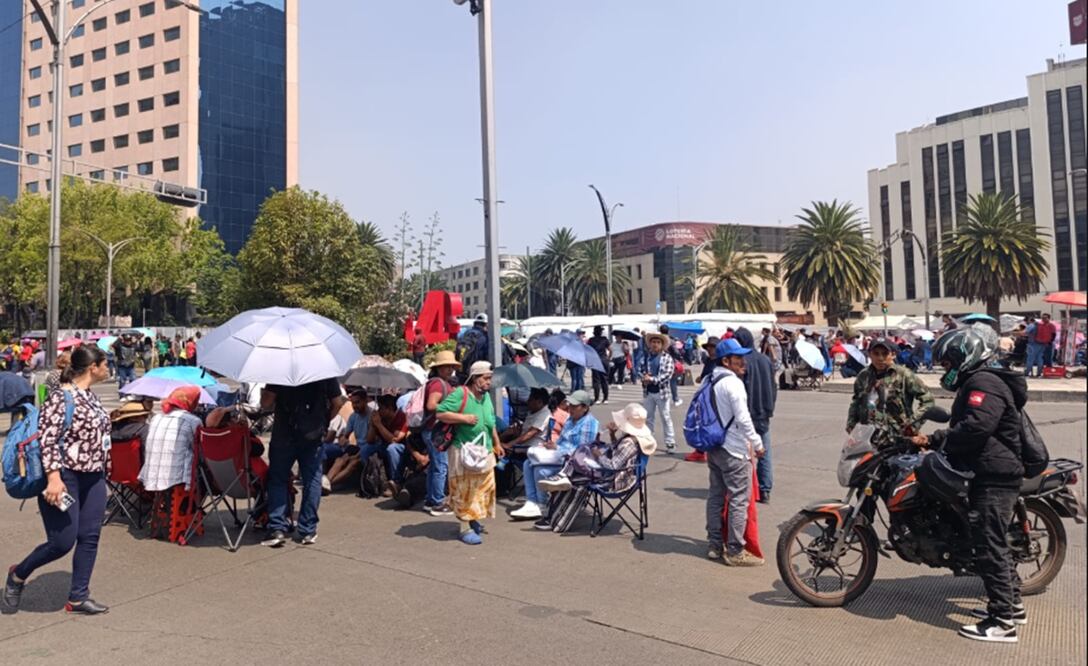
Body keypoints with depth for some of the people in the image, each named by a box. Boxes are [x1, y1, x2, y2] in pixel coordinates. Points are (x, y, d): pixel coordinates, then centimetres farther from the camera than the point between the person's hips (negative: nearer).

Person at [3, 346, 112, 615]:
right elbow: (47, 439, -21)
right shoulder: (61, 397, -16)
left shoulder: (91, 396, 10)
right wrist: (54, 477, -27)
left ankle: (78, 597, 17)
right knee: (63, 542, -3)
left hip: (93, 478, 8)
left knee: (89, 538, 7)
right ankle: (18, 575, 25)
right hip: (65, 478, -8)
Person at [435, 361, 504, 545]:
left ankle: (473, 519, 31)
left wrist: (497, 444, 21)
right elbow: (440, 414, -16)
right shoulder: (460, 394, -12)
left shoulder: (486, 396, 13)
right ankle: (465, 528, 7)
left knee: (483, 488, 12)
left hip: (485, 452, 8)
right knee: (464, 490, -2)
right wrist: (464, 418, -20)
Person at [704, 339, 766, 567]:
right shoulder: (733, 383, -17)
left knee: (716, 496, 14)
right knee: (739, 500, -3)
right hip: (734, 451, -9)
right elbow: (743, 418, -20)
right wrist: (757, 443, -10)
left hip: (714, 448, 9)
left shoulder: (712, 382, 11)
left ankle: (714, 545, 21)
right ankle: (735, 551, 2)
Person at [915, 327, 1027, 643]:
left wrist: (935, 442, -17)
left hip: (993, 479, -11)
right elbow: (960, 428, 22)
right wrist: (931, 439, 8)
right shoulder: (974, 383, 21)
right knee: (994, 542, 19)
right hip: (992, 476, 11)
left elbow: (976, 426, -29)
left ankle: (1003, 622, -2)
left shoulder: (984, 383, -15)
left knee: (989, 546, -7)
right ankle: (1012, 605, 32)